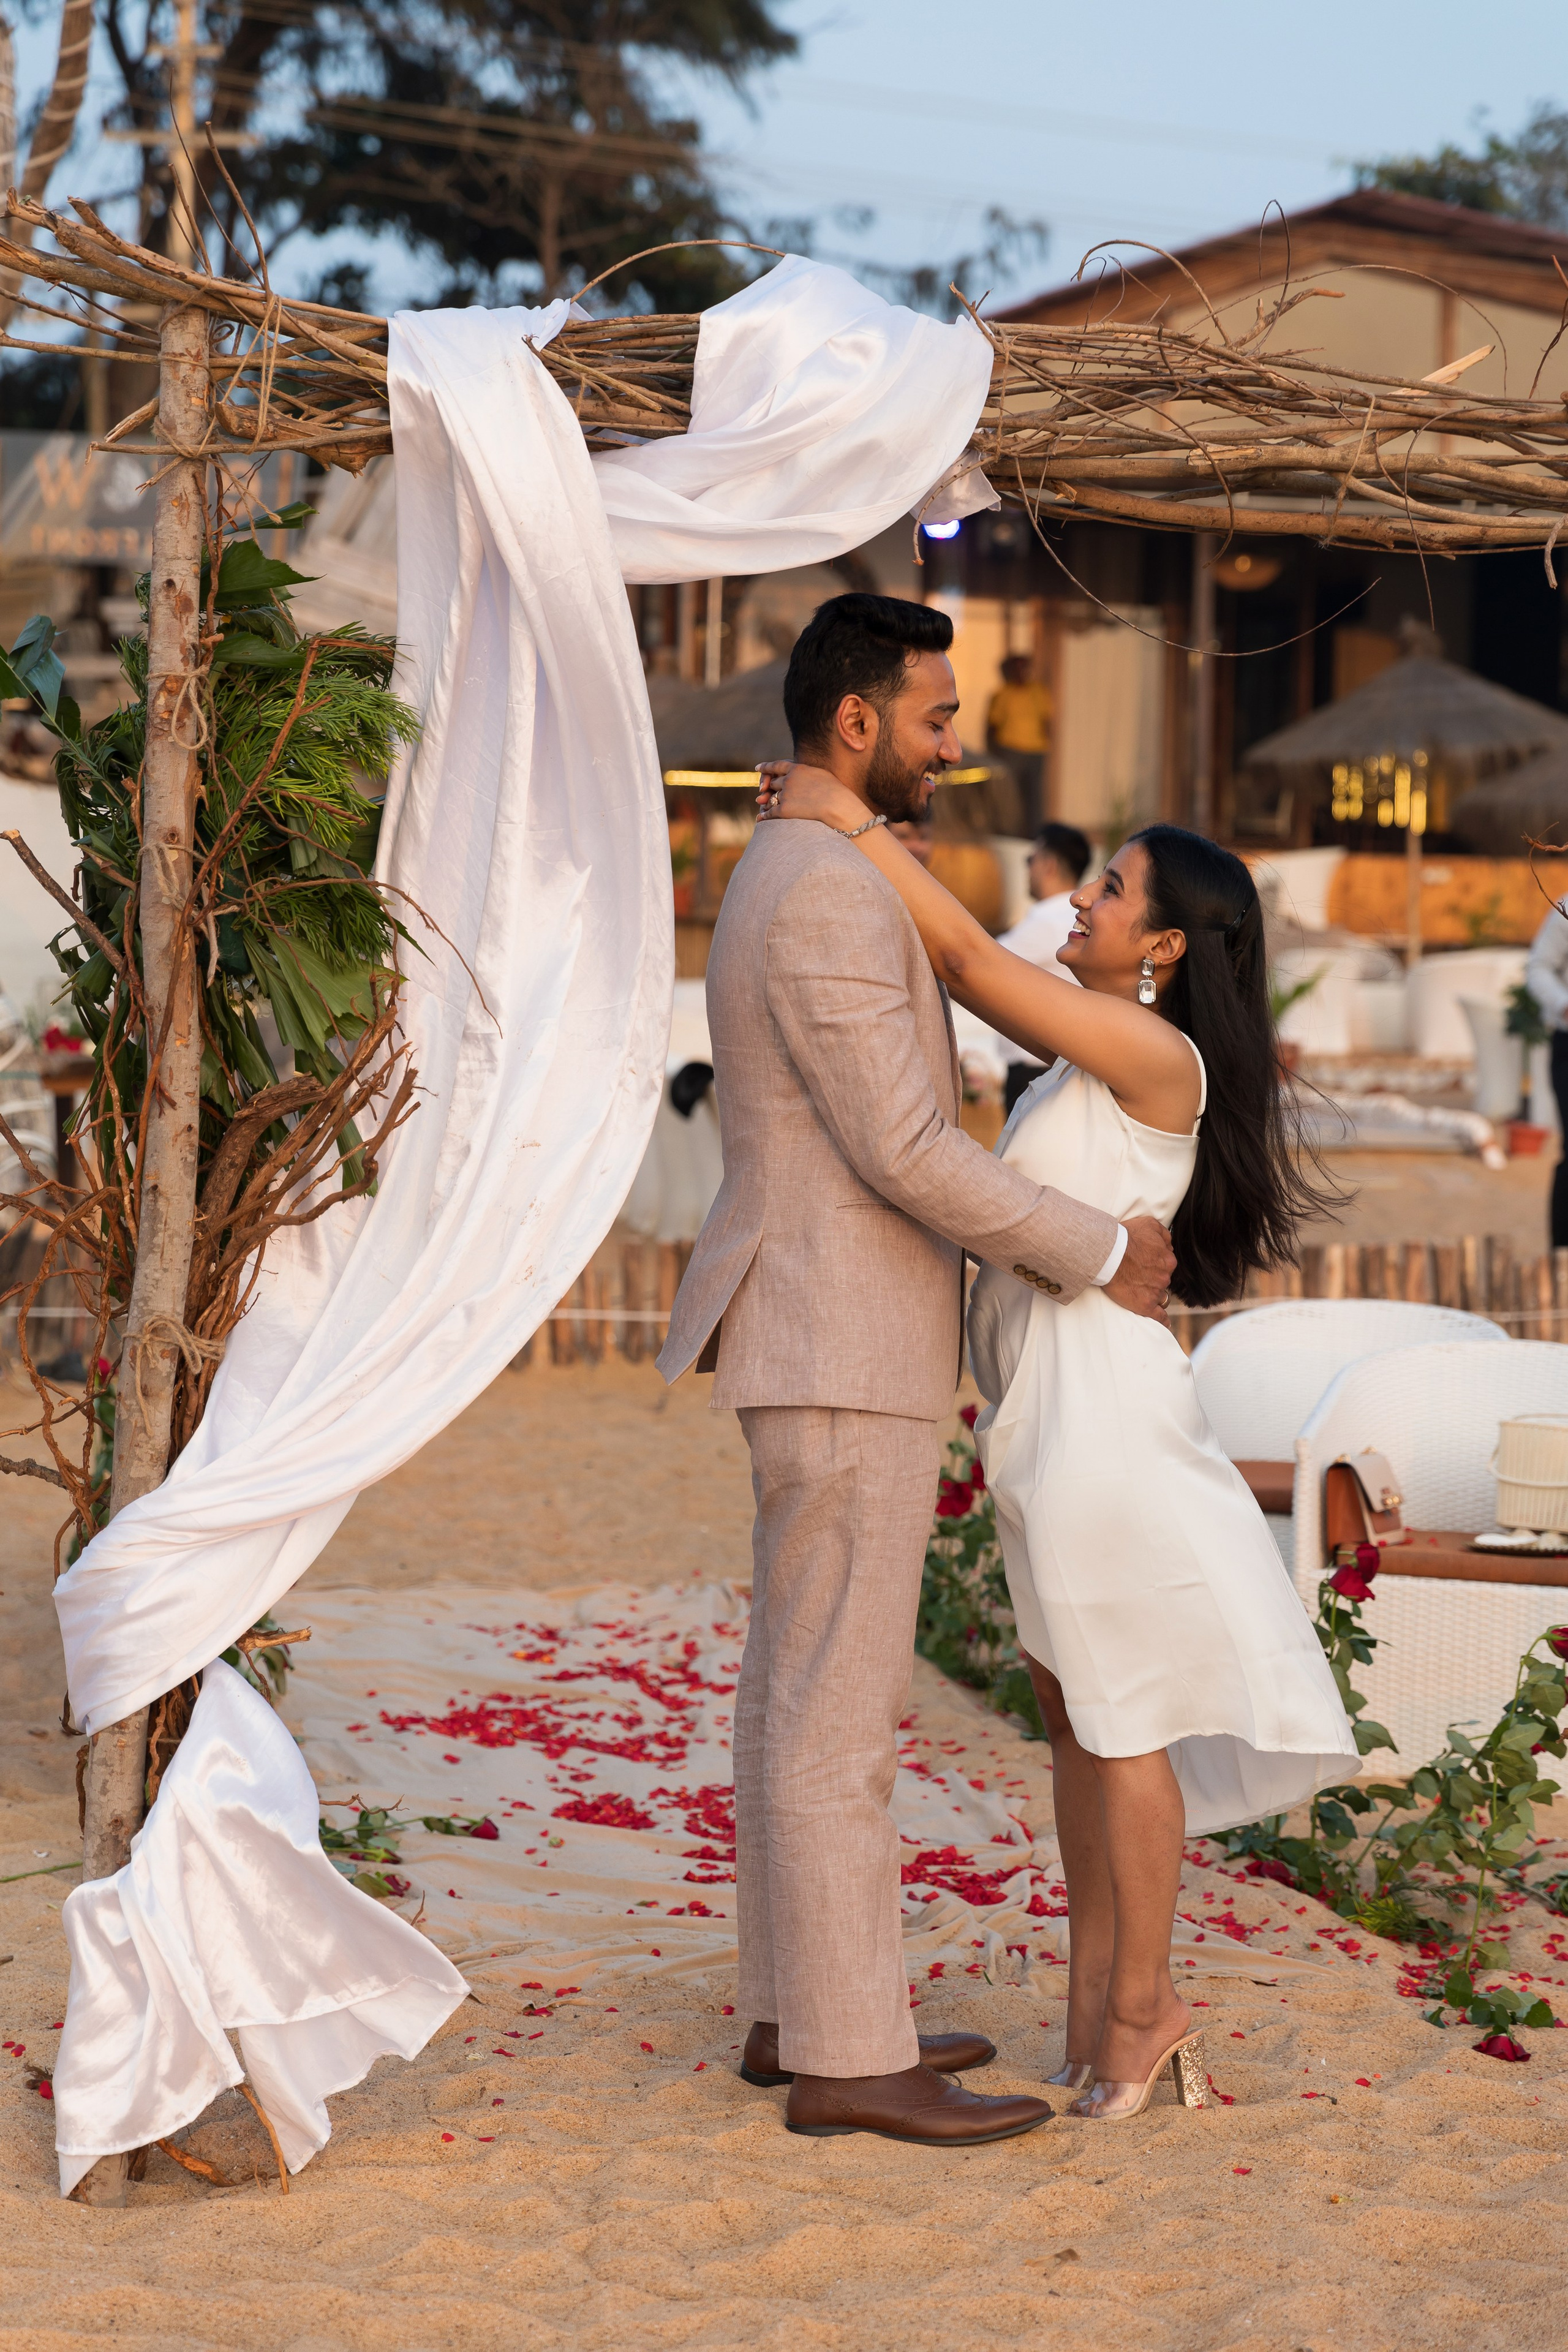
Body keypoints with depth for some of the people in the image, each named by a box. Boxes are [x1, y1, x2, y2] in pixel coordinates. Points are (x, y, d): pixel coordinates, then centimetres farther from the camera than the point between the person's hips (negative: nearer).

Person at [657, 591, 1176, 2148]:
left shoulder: (803, 885, 15)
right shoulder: (825, 898, -19)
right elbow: (904, 1153, -22)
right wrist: (1100, 1256, -12)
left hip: (826, 1340, 11)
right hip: (841, 1354, -11)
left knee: (798, 1690, 14)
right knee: (838, 1709, -5)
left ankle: (798, 2011, 21)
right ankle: (849, 2061, 1)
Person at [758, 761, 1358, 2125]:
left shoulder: (1161, 1057, -14)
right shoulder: (1101, 1050, 11)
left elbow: (974, 958, -16)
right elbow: (960, 971, 16)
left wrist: (852, 825, -10)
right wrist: (838, 833, 10)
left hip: (1102, 1406, -9)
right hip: (1045, 1411, 9)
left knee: (1120, 1722, 1)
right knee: (1072, 1711, 13)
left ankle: (1142, 2006, 12)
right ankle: (1098, 1995, 21)